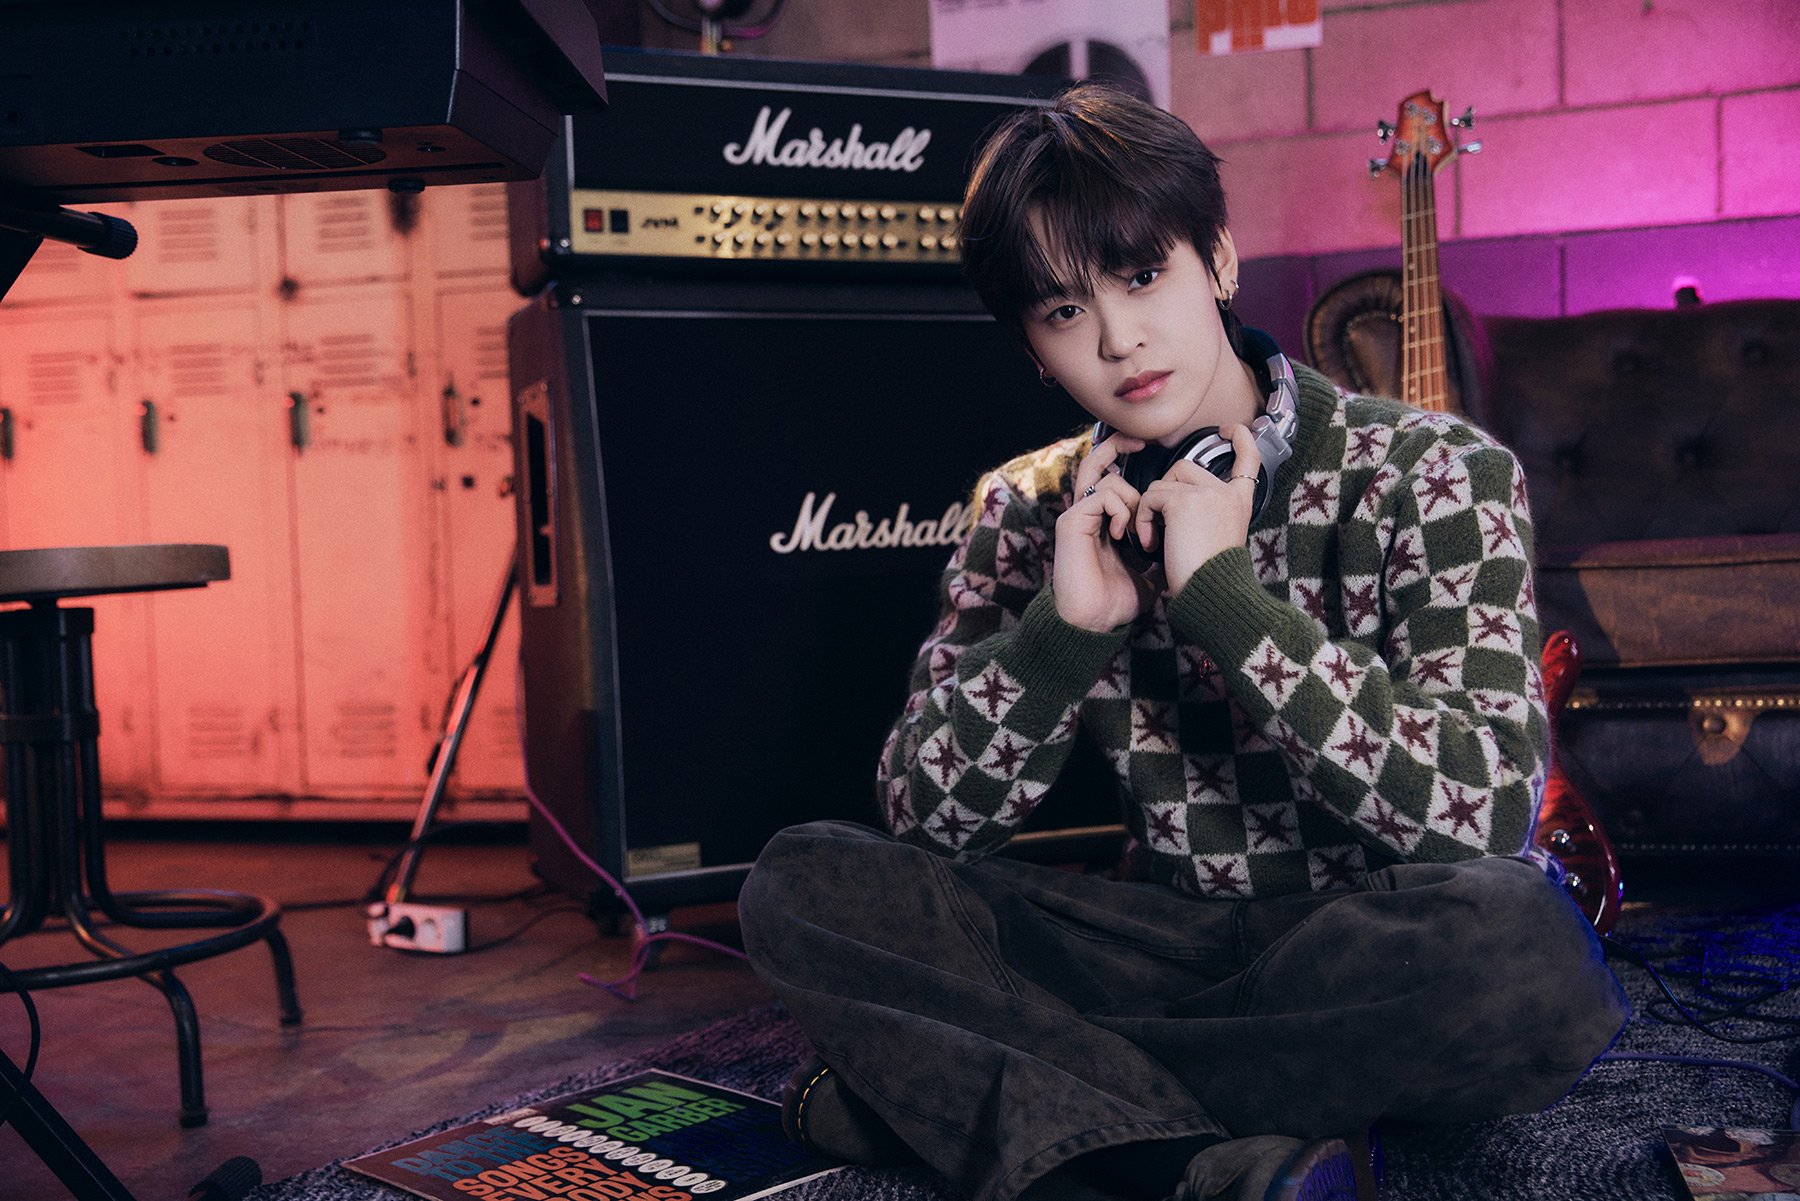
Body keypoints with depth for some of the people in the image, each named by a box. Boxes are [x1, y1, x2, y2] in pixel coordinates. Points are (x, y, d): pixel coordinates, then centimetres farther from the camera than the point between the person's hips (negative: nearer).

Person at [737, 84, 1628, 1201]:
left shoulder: (1436, 472, -7)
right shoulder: (1037, 510, 3)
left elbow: (1483, 815, -19)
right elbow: (922, 819, -2)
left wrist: (1222, 592, -21)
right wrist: (1063, 630, -18)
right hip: (1174, 941, 3)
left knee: (1521, 941, -38)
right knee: (805, 883, -14)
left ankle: (932, 1089, -23)